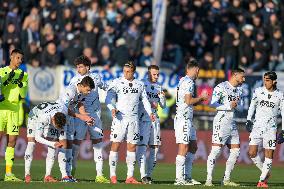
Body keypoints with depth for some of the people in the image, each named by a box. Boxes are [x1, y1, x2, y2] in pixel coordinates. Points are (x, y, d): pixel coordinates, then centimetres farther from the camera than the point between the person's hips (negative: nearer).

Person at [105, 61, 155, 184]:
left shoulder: (139, 85, 11)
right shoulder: (117, 83, -1)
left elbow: (144, 99, 18)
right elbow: (109, 97, -8)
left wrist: (150, 112, 3)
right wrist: (112, 108, -26)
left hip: (133, 119, 4)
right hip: (119, 118, -4)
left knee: (132, 146, 4)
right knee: (116, 145, -5)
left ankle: (130, 176, 8)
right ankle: (113, 175, -1)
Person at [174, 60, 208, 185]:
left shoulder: (183, 81, 18)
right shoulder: (188, 82, -12)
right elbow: (188, 101, -19)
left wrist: (199, 100, 19)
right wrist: (201, 97, -6)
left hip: (187, 120, 10)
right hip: (183, 119, -10)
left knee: (193, 147, 14)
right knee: (183, 148, -10)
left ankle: (186, 177, 16)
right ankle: (179, 179, -11)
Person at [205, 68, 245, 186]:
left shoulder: (239, 89, 16)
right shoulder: (221, 87, -7)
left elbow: (240, 108, 17)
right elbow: (213, 103, -13)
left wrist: (236, 105, -5)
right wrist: (229, 106, -15)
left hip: (232, 122, 8)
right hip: (221, 120, -8)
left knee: (235, 151, 6)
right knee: (216, 150, -12)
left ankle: (226, 180, 13)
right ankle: (209, 180, -11)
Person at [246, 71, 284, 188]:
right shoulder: (258, 91, 2)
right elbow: (252, 105, 17)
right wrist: (249, 120, 7)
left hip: (270, 128, -1)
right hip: (257, 126, 2)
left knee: (269, 155, -5)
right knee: (252, 153, -7)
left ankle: (262, 180, 5)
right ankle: (265, 172, 15)